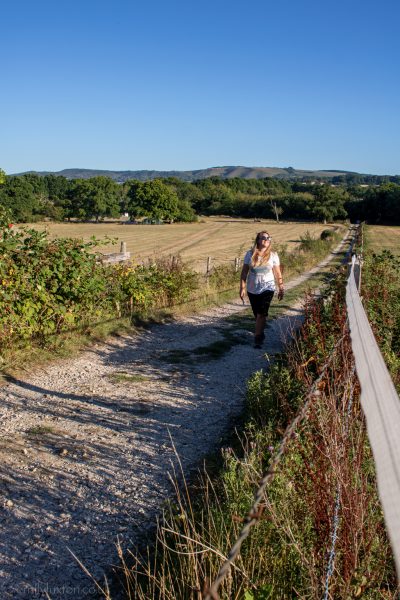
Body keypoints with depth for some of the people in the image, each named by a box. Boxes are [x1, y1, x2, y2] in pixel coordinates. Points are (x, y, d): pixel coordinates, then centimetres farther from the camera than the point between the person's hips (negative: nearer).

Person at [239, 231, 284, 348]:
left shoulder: (273, 255, -4)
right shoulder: (250, 254, -3)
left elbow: (278, 273, 2)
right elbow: (244, 272, 0)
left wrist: (281, 289, 5)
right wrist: (242, 288, -3)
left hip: (267, 288, -2)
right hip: (252, 290, 2)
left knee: (262, 314, -12)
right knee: (257, 315, 12)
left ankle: (257, 338, -5)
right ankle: (260, 334, 33)